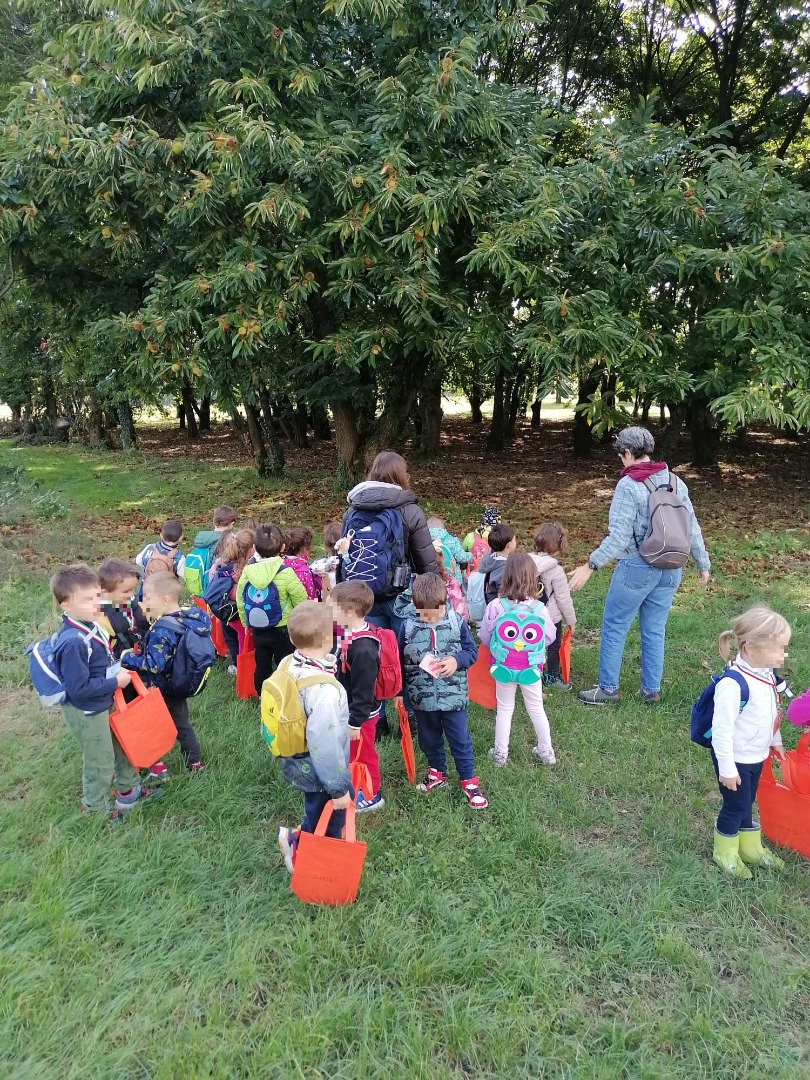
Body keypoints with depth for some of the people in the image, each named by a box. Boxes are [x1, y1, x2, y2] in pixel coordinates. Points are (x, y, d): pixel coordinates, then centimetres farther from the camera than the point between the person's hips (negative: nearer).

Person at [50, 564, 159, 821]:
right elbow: (79, 688, -30)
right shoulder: (72, 642, -33)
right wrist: (115, 683, -23)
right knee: (100, 761, 12)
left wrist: (118, 669, -1)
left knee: (122, 746, 26)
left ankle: (129, 789, 48)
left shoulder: (90, 625, -5)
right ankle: (96, 809, 37)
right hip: (86, 712, -9)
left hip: (105, 702, 9)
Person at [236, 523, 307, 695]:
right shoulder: (285, 573, -20)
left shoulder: (247, 571, -8)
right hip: (282, 630, -4)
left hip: (257, 631, 4)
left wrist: (246, 623, 15)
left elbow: (240, 600, 2)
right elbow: (301, 601, -13)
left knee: (262, 666, 19)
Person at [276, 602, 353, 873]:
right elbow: (324, 745, -31)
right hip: (318, 773, -8)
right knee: (326, 825, 18)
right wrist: (339, 787, -19)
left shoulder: (288, 665, -9)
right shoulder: (323, 690, -35)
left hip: (297, 761, 8)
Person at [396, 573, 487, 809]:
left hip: (453, 695, -1)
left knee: (460, 739, 9)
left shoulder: (457, 622, -11)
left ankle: (469, 781, 25)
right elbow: (399, 661, 1)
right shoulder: (407, 626, -10)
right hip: (421, 697, 2)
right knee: (429, 739, 20)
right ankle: (437, 772, 42)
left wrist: (456, 660, -21)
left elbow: (472, 652, 0)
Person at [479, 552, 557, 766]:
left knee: (504, 709, 18)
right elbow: (550, 637, -4)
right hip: (531, 668, 1)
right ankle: (546, 751, 34)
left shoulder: (495, 607, -21)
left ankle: (500, 753, 27)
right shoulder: (540, 609, -18)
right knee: (536, 708, 20)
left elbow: (484, 637, -10)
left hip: (503, 667, 0)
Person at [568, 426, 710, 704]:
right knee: (655, 630, 16)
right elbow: (692, 528, 7)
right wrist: (703, 564, 18)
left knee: (614, 627, 8)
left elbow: (619, 537, -21)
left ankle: (608, 688, 16)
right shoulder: (675, 481, 4)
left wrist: (590, 566, -18)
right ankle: (651, 689, 25)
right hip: (670, 570, 6)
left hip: (636, 568, -6)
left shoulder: (629, 485, -15)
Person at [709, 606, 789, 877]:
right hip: (735, 760, -7)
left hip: (757, 756, 8)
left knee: (746, 804, 24)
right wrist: (726, 768, -21)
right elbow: (722, 730, -28)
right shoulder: (733, 684, -33)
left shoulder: (766, 674, -5)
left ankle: (750, 848, 44)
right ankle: (725, 854, 32)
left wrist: (775, 741, 22)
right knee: (735, 807, 10)